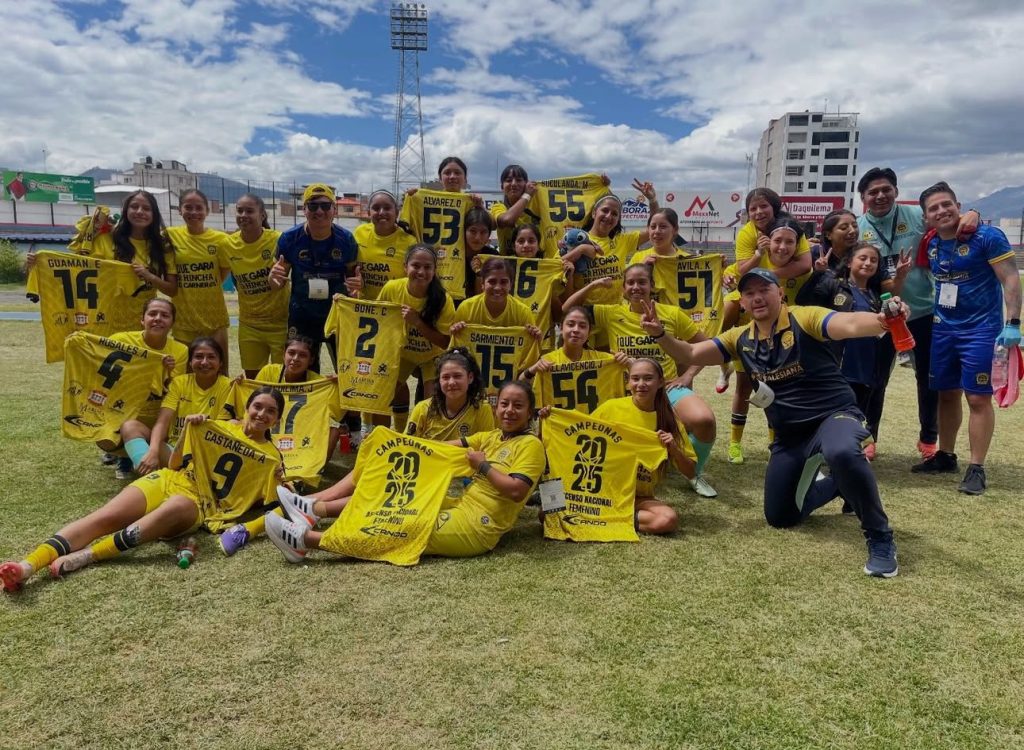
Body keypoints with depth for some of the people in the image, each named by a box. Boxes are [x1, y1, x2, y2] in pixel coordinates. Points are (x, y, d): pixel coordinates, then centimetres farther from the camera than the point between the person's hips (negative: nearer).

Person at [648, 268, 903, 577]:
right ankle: (839, 485, 36)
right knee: (779, 516, 12)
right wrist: (661, 334, -15)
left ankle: (880, 539, -21)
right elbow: (691, 354, 3)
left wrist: (883, 320, -56)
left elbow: (850, 325, -33)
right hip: (789, 434, 6)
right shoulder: (740, 339, 2)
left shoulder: (805, 318, -16)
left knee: (843, 454, -43)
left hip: (834, 415, -6)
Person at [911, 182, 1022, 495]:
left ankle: (976, 468, 4)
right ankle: (945, 456, 27)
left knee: (978, 398, -4)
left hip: (980, 328, -6)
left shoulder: (987, 237, -12)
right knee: (947, 394, 13)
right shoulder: (931, 244, 4)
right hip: (943, 328, 6)